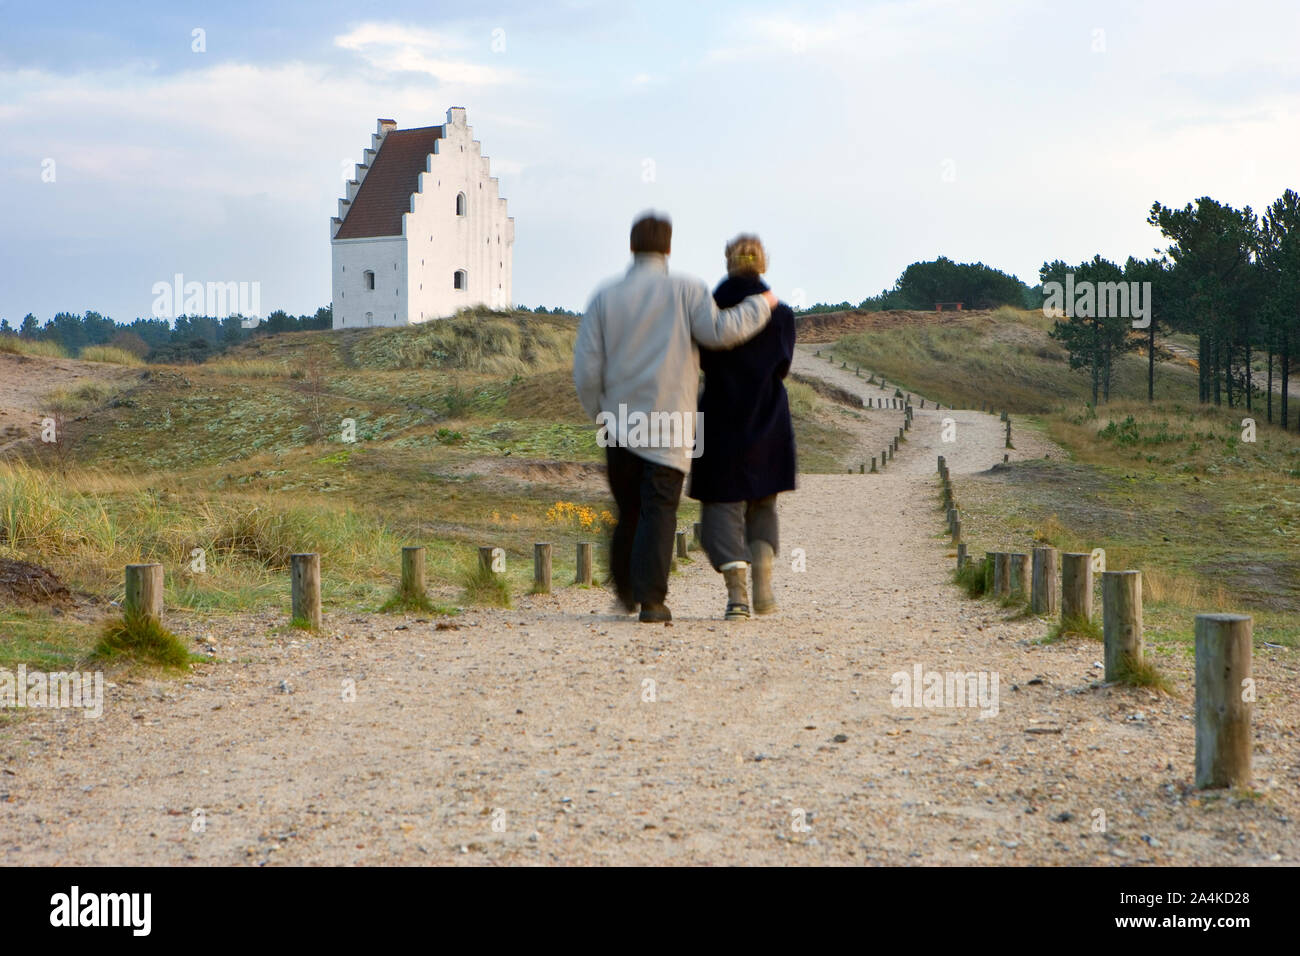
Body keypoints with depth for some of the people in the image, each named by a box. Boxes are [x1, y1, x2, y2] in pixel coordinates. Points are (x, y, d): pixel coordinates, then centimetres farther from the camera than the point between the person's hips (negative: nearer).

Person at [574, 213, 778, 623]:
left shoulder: (605, 297, 6)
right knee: (659, 511, -2)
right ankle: (650, 600, -8)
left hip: (620, 423, 3)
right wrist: (760, 305, 2)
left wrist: (599, 413, 16)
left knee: (629, 511, 16)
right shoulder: (685, 290, -2)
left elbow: (586, 366, 2)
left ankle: (625, 590, 27)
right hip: (669, 423, -3)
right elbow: (720, 330, -14)